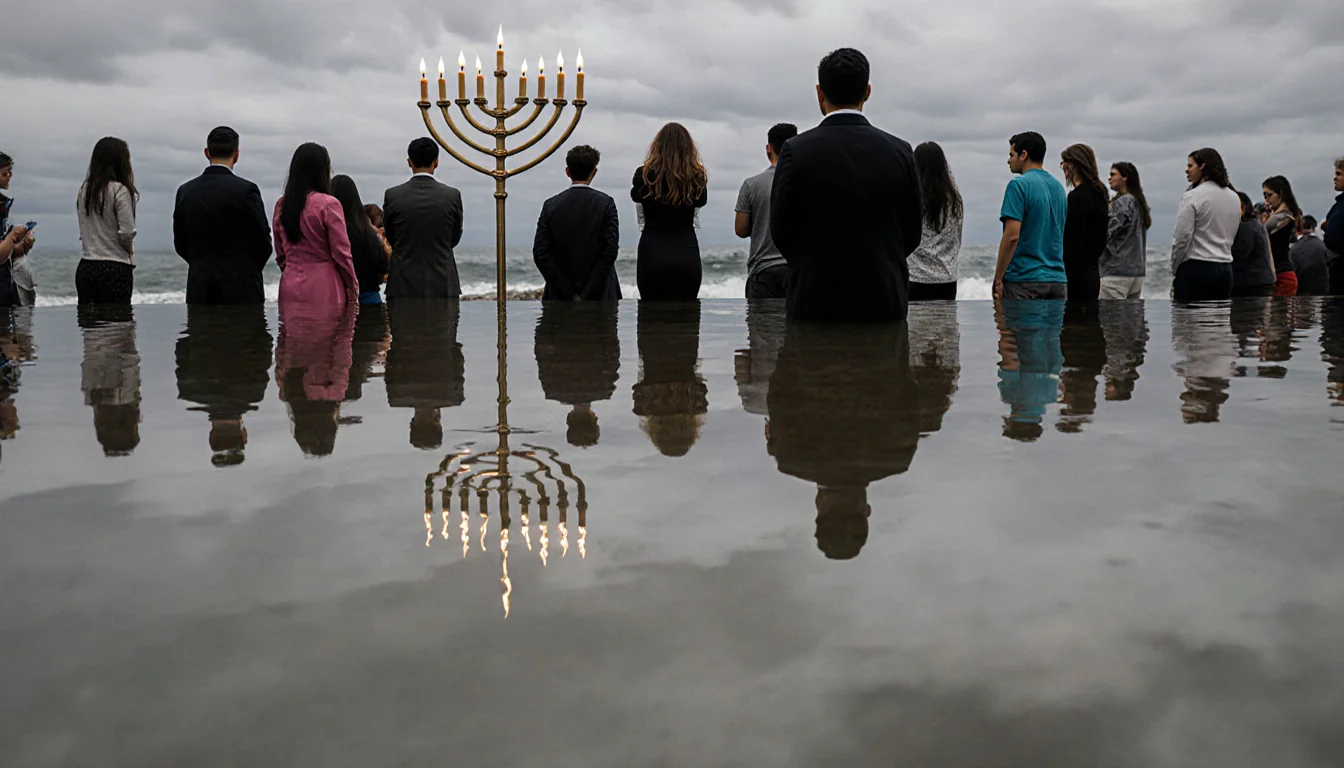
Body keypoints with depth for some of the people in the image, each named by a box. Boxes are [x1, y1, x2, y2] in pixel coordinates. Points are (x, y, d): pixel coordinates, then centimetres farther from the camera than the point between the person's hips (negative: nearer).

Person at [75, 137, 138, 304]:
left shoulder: (84, 189, 9)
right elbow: (127, 233, -12)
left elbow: (84, 231, 11)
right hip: (115, 269, -6)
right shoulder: (119, 190, -9)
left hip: (85, 269, 6)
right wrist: (130, 250, 6)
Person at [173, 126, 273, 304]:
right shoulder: (246, 190, -9)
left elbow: (180, 245, 10)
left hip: (199, 291, 4)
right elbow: (263, 243, -4)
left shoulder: (185, 191, 5)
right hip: (240, 291, -4)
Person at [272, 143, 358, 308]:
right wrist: (353, 288, 2)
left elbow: (280, 254, 14)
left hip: (290, 289, 5)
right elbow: (341, 252, -8)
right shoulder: (328, 204, -10)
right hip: (323, 288, -5)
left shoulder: (281, 205, 7)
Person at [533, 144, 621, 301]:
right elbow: (610, 250, -10)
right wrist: (587, 295, -8)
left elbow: (540, 253, -4)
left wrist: (568, 294, -4)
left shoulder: (551, 205, 1)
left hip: (561, 297, 2)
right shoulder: (605, 203, -4)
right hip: (599, 294, -1)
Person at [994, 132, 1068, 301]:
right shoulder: (1058, 187, 15)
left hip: (1024, 280, -7)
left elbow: (1012, 235, -17)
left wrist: (998, 279, -13)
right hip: (1058, 280, 7)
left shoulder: (1019, 185, -10)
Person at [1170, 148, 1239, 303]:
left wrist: (1174, 270, 1)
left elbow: (1182, 238, -9)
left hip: (1196, 269, -7)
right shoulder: (1234, 198, 13)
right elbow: (1231, 237, 18)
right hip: (1225, 269, 7)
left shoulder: (1191, 197, -9)